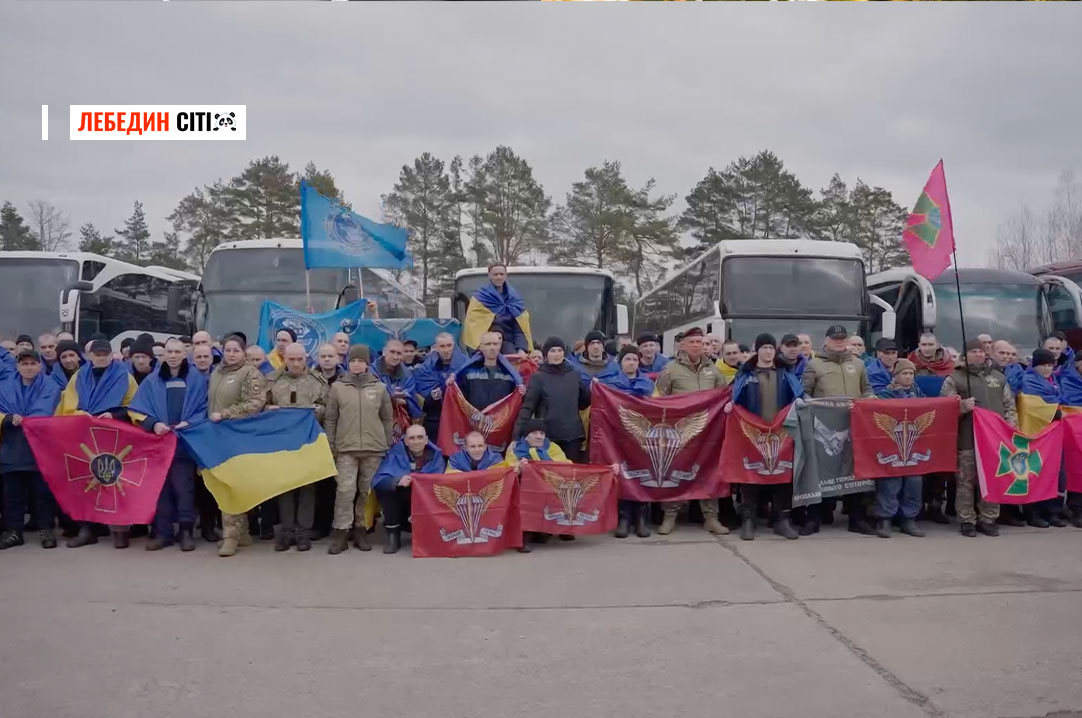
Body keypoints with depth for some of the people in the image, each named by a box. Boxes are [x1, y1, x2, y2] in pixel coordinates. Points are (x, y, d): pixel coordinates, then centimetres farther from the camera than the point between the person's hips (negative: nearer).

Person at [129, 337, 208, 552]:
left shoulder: (197, 380, 4)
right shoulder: (151, 381, 10)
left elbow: (204, 408, 0)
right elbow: (139, 409, 5)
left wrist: (189, 423, -16)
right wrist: (154, 424, -12)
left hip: (186, 441, -2)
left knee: (184, 486, -4)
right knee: (161, 486, 5)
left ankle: (187, 531, 4)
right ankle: (162, 532, 11)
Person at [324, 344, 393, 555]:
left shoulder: (380, 388, 5)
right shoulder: (337, 387, 4)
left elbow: (387, 420, 9)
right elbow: (330, 420, 7)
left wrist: (388, 447, 7)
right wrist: (330, 447, 2)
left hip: (374, 448, 1)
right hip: (346, 448, -1)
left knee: (367, 491, 6)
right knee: (345, 489, -7)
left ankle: (361, 529, 17)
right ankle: (340, 532, 1)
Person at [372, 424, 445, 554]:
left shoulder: (435, 455, -4)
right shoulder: (395, 453, -8)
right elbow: (378, 480, -21)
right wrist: (397, 482, -41)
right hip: (399, 507, 0)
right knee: (387, 489, -27)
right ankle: (393, 535, -11)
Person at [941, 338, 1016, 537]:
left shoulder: (998, 377, 18)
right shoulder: (954, 379, 3)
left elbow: (1010, 405, 20)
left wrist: (1010, 424, 6)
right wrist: (962, 405, -19)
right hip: (968, 438, -4)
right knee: (967, 480, -1)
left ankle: (988, 519, 17)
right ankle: (967, 520, 7)